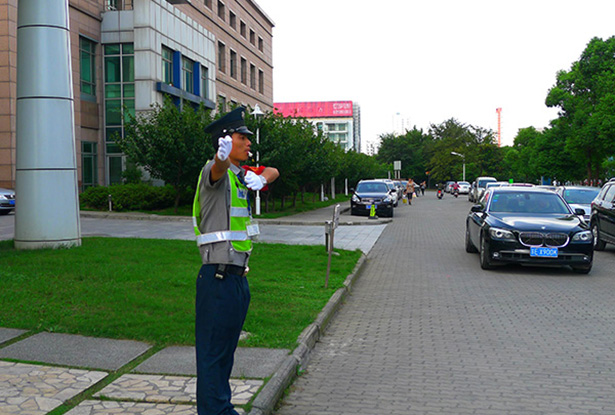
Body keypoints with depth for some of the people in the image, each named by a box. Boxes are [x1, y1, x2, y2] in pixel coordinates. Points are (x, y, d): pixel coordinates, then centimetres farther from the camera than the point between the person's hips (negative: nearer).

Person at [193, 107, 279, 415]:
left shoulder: (240, 176, 15)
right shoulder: (216, 172, -11)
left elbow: (273, 171, 26)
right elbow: (218, 168, -34)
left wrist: (261, 178, 1)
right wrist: (223, 156, -59)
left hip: (238, 277, 9)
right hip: (218, 277, -9)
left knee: (227, 348, 17)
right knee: (212, 351, -2)